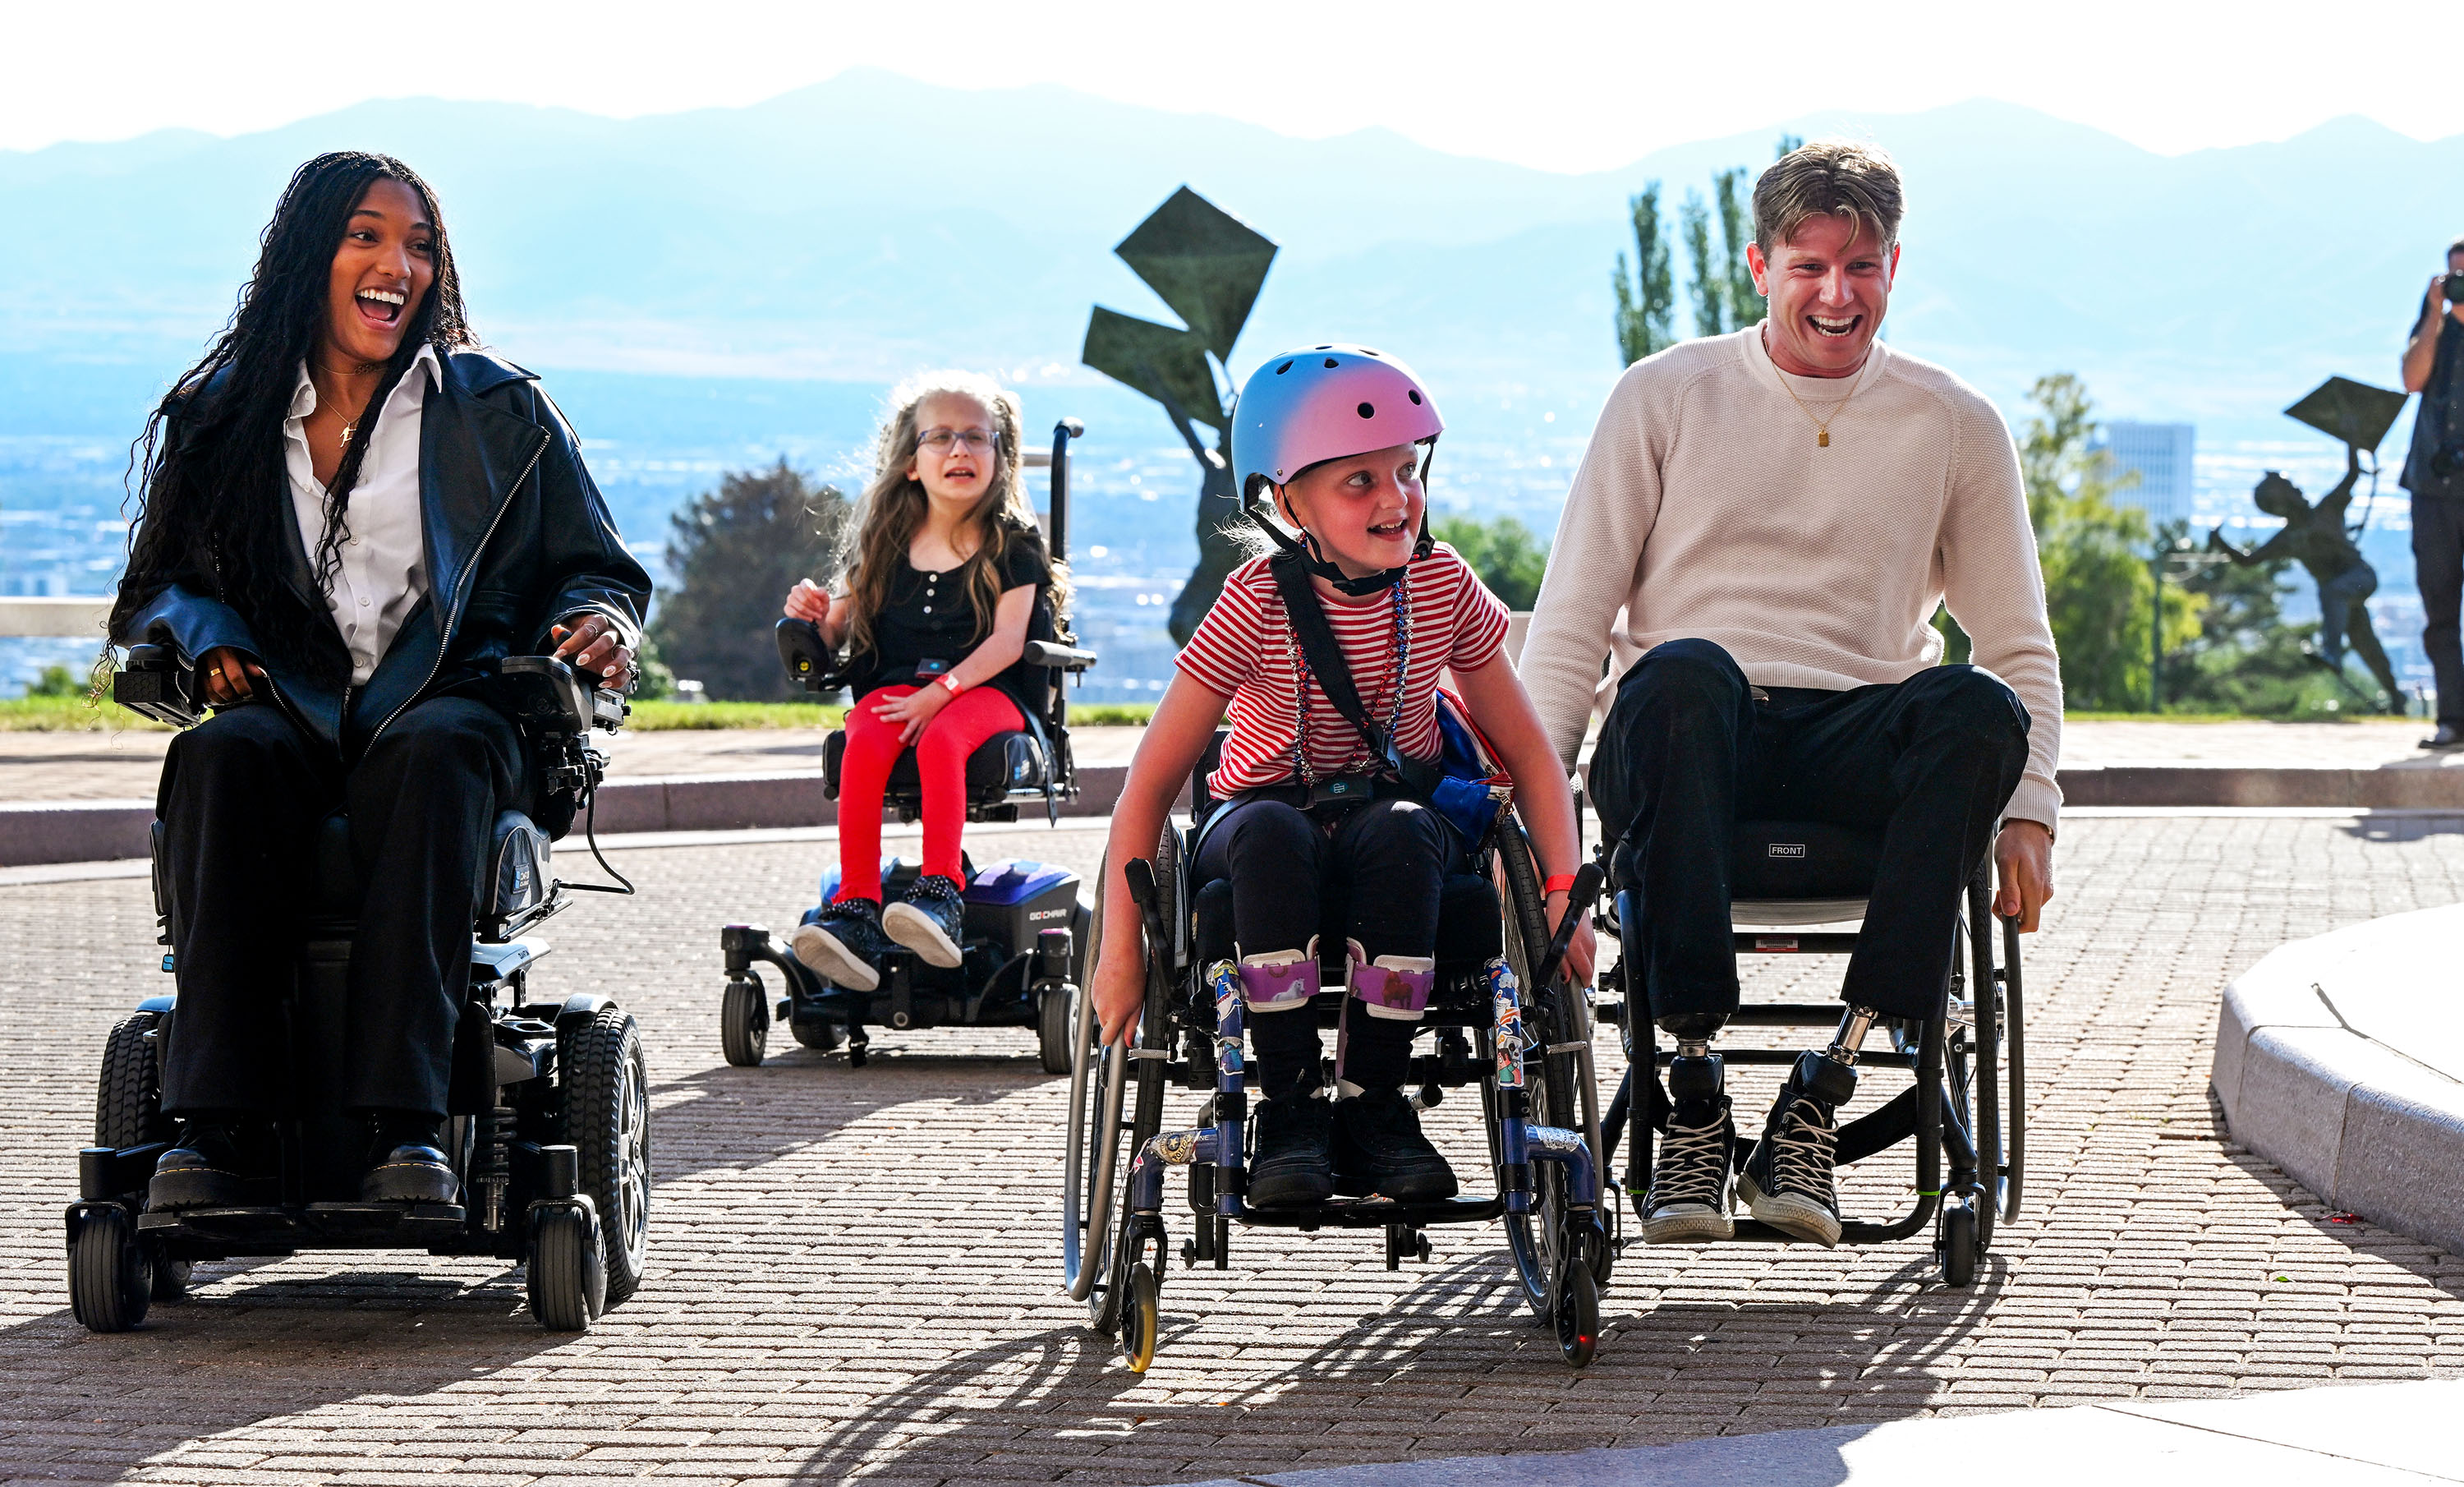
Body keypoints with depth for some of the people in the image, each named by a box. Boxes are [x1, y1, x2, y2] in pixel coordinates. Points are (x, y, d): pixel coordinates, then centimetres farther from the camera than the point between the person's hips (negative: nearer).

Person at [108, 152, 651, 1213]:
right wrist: (206, 638, -5)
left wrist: (601, 623, -9)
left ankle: (405, 1123, -46)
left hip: (448, 702, -1)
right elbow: (159, 582, 18)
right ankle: (217, 1127, -41)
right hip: (289, 715, 1)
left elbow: (597, 570, 15)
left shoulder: (498, 414, 12)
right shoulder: (219, 418, 15)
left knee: (430, 755, -38)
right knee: (219, 757, -35)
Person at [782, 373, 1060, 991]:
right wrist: (815, 613, -7)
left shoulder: (1012, 543, 5)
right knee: (864, 745, -31)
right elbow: (846, 621, 18)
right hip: (894, 685, 3)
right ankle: (856, 911, -39)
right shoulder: (885, 544, 14)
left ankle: (941, 896, -46)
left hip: (983, 688, -3)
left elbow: (1008, 639, -6)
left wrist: (940, 693, -19)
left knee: (940, 740, -37)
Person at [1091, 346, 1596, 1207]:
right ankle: (1289, 1110, -27)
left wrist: (1563, 893, -10)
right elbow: (1152, 781, -11)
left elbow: (1526, 752, 2)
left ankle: (1372, 1104, -23)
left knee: (1400, 831, -36)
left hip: (1396, 813, 1)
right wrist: (1121, 944, -17)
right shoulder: (1258, 602, -14)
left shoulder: (1442, 586, -6)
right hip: (1271, 808, -1)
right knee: (1268, 831, -38)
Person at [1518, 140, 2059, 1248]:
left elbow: (2019, 649, 15)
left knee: (1980, 710, -33)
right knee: (1687, 671, -38)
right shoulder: (1665, 397, 9)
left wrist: (2028, 813, -1)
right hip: (1687, 744, -1)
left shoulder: (1956, 428, 14)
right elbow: (1569, 620, 6)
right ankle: (1690, 1099, -35)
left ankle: (1822, 1095, -31)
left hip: (1856, 757, 1)